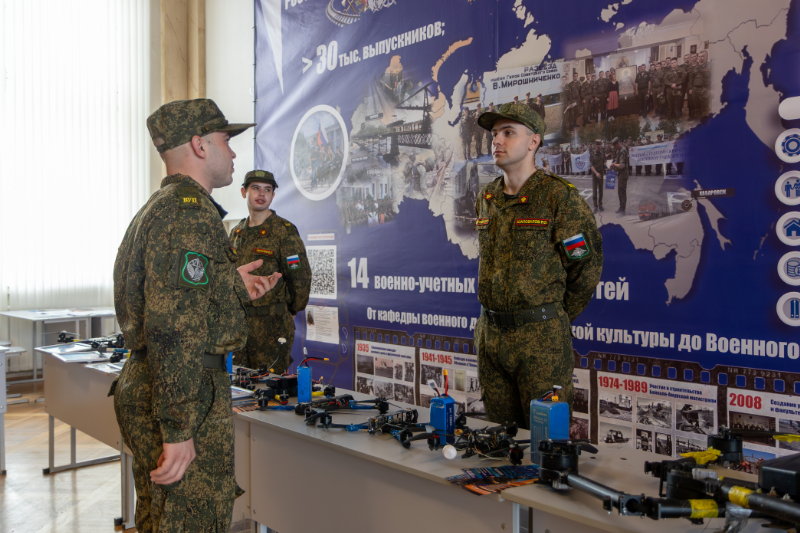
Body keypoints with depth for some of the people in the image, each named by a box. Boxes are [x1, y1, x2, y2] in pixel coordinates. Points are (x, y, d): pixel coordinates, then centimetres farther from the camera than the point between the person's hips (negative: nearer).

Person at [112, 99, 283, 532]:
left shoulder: (156, 210, 16)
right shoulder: (191, 212, -17)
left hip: (141, 386, 11)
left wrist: (234, 286, 18)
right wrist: (178, 428, -25)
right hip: (186, 399, -11)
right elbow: (175, 326, -25)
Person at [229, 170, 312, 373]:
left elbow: (301, 277, -7)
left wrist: (291, 312, 2)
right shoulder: (237, 232, 13)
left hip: (272, 325, -6)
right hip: (240, 321, 6)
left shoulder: (284, 231, -8)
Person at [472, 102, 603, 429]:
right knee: (500, 433, 14)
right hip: (490, 333, 6)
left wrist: (556, 318, 3)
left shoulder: (560, 196, -8)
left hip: (540, 338, -6)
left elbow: (587, 266, -4)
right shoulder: (486, 198, 11)